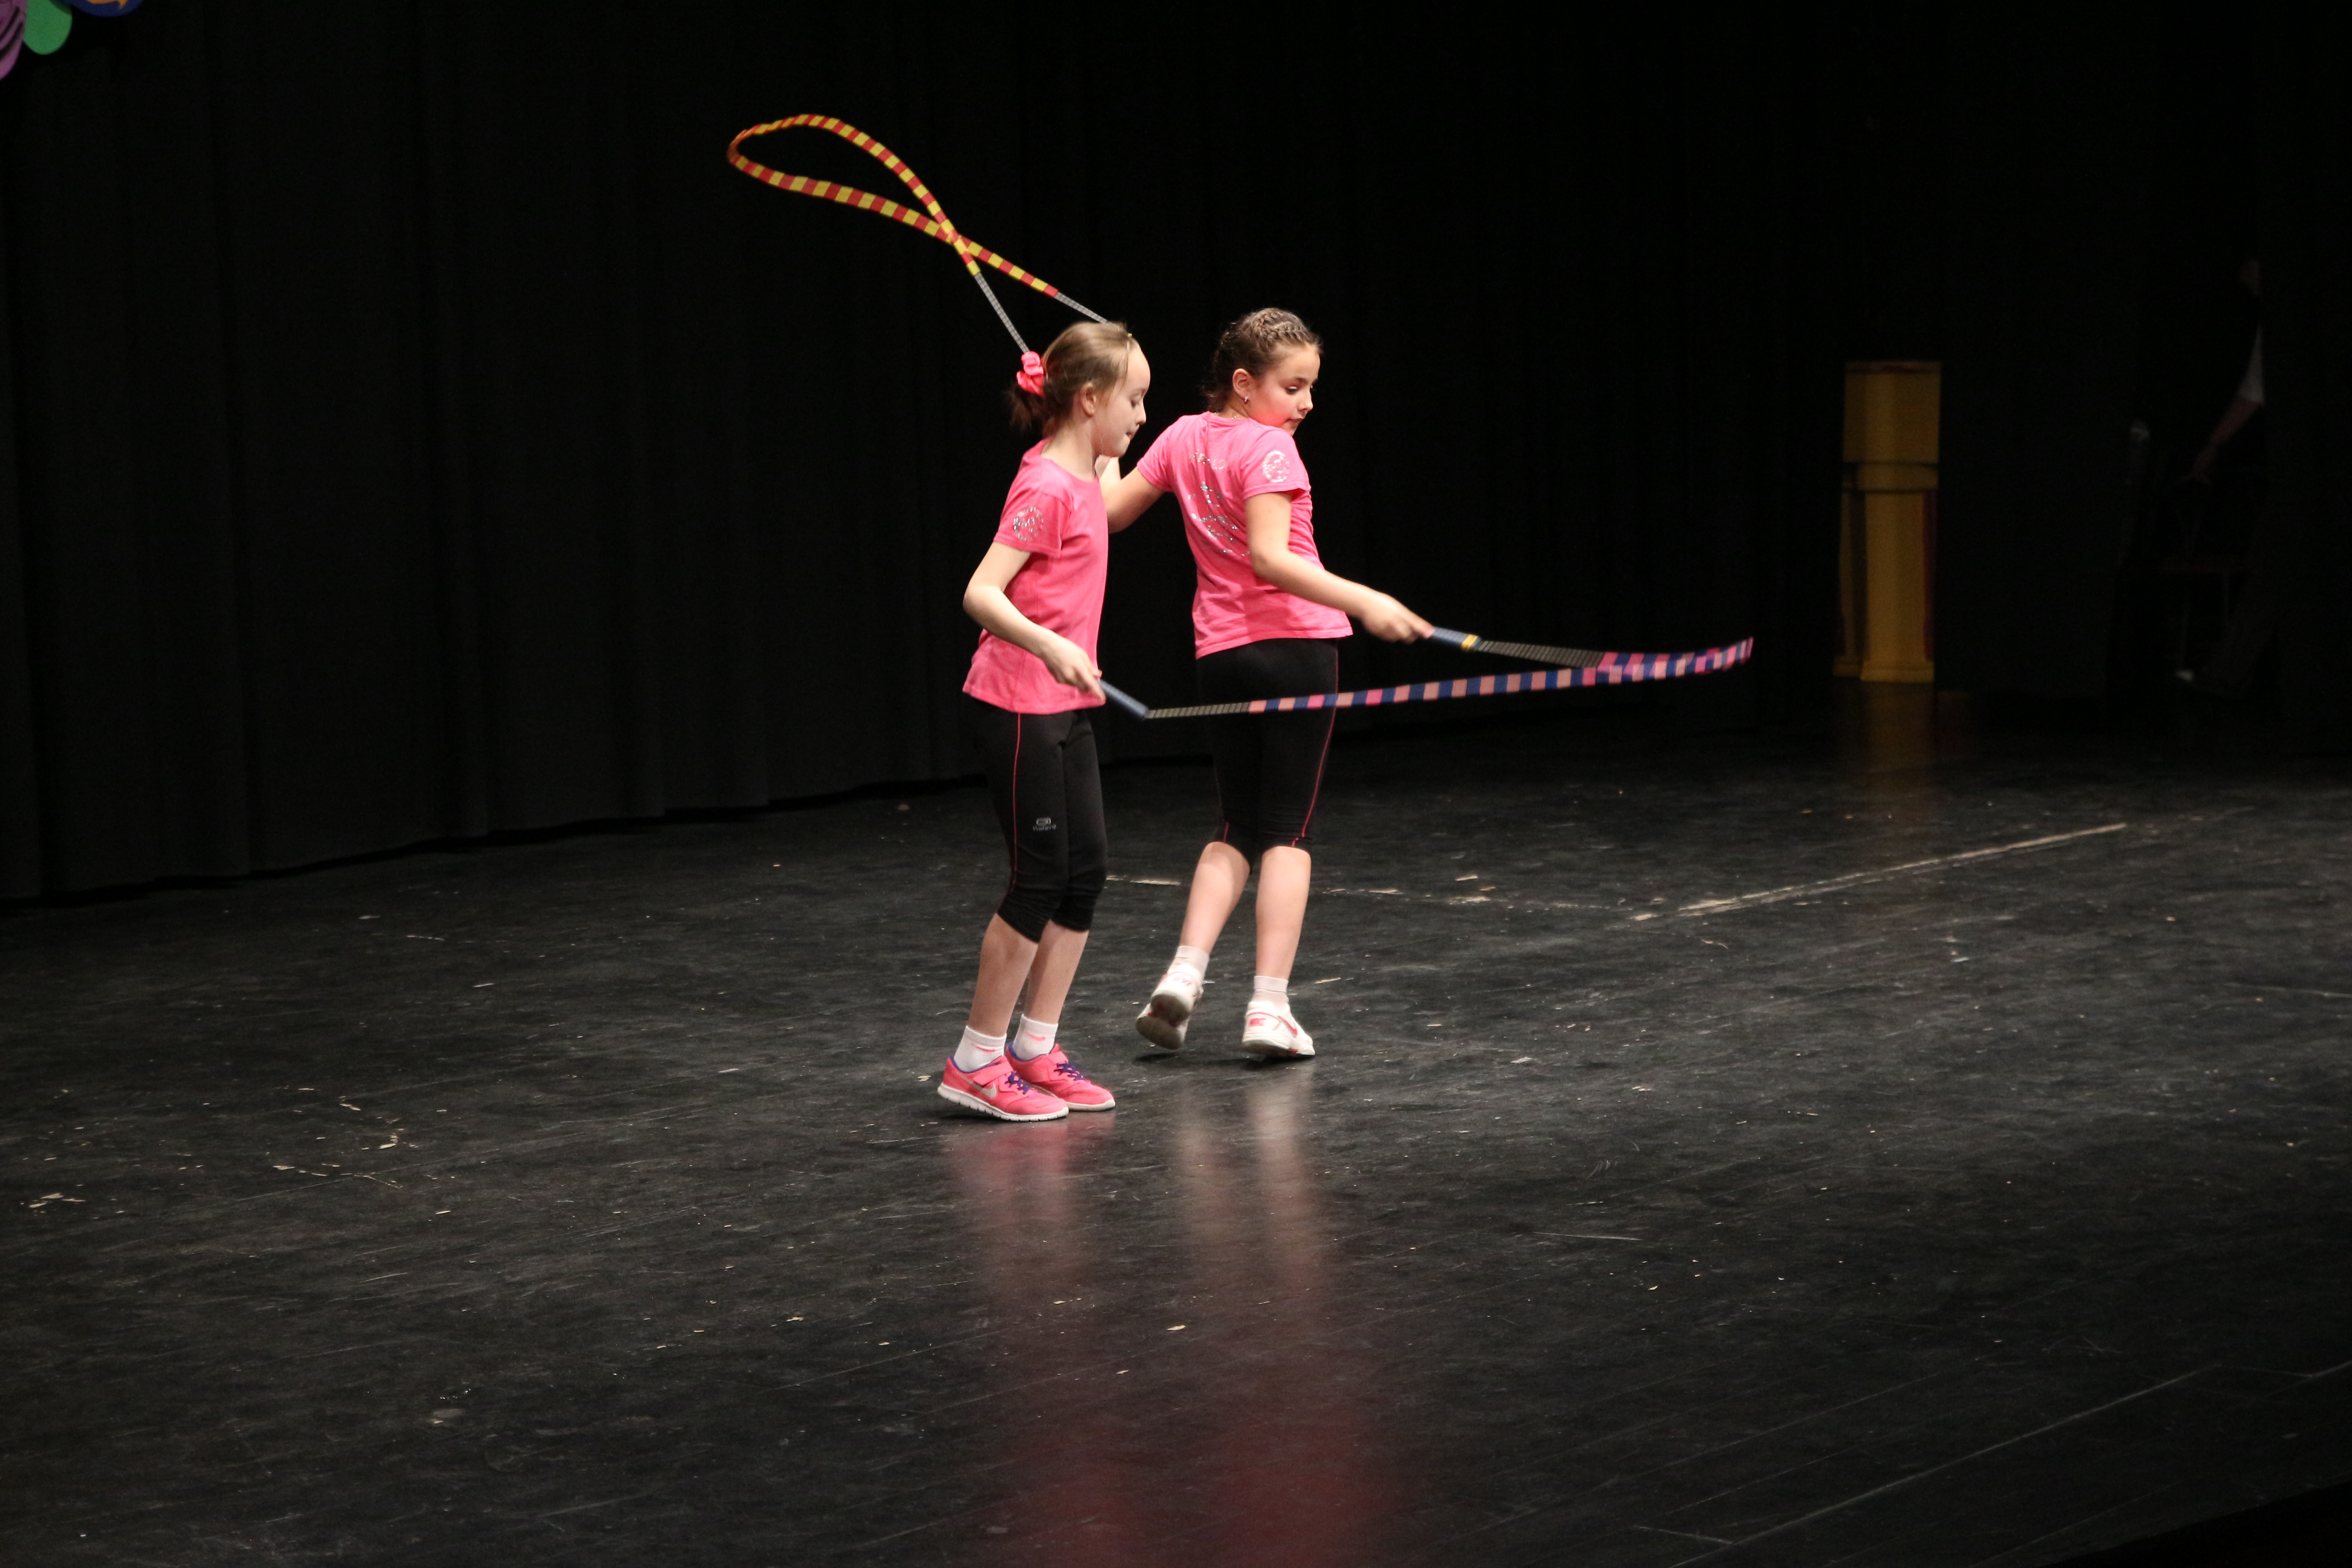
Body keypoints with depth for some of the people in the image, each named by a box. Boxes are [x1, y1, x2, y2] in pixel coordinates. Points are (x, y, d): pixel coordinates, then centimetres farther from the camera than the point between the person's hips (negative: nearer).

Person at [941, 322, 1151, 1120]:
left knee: (1085, 872, 8)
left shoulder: (1080, 479, 10)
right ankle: (976, 1061, 4)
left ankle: (1036, 1050, 16)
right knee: (1041, 877, -5)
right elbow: (981, 593, -27)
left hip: (1065, 706, 9)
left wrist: (1109, 457, 31)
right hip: (1017, 704, -9)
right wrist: (1050, 646, -38)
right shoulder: (1045, 487, -18)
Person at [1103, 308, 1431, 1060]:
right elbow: (1269, 557, -25)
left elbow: (1110, 512, 13)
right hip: (1293, 645, -6)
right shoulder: (1268, 448, -13)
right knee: (1287, 830, 0)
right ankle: (1270, 1007, -5)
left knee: (1237, 830, 16)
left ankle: (1184, 975, -2)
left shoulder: (1184, 437, 6)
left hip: (1220, 653, 6)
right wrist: (1362, 601, -33)